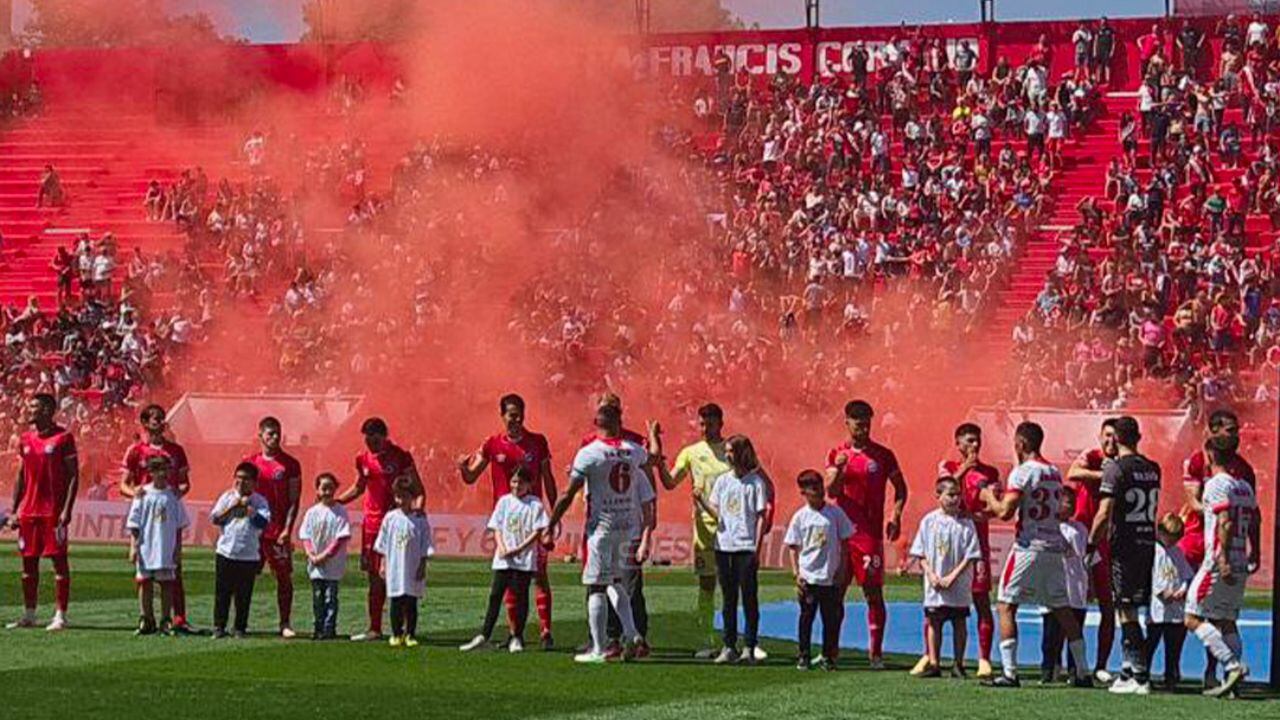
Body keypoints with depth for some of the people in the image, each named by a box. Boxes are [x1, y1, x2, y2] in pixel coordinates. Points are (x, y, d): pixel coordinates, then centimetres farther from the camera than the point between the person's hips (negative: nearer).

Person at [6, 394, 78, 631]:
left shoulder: (63, 437, -6)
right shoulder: (25, 439, 12)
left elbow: (73, 475, -7)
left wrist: (67, 509, -15)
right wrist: (14, 510, 12)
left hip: (54, 511, -6)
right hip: (28, 511, 6)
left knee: (59, 560, -3)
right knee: (29, 562, 9)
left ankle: (60, 615, -1)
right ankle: (28, 615, 17)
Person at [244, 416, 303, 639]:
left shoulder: (290, 464, 2)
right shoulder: (250, 462, 9)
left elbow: (294, 500, 0)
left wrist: (287, 529, -10)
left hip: (279, 531, -2)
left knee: (284, 576, -2)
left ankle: (285, 624, 3)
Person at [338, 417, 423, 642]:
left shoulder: (401, 457, -6)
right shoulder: (363, 460, 9)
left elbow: (418, 489, -3)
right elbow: (358, 488, 25)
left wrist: (417, 509, -19)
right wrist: (334, 502, 15)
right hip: (371, 524, 5)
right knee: (375, 578, 7)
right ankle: (374, 628, 12)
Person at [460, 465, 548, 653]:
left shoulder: (535, 504, -1)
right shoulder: (504, 501, 10)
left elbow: (537, 532, -6)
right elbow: (496, 527, 8)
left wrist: (518, 549, -14)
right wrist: (502, 547, -9)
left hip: (525, 559, -3)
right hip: (503, 559, 3)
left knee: (521, 596, 1)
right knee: (495, 595, 1)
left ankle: (517, 638, 8)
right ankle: (484, 636, 2)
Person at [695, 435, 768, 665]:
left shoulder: (754, 482, -2)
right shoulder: (722, 481, 10)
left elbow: (760, 517, -3)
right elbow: (716, 514, 8)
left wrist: (758, 548, -8)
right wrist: (701, 501, -10)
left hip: (746, 547, -4)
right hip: (724, 545, 4)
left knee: (749, 597, -1)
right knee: (728, 598, 8)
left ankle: (749, 647, 2)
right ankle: (729, 646, 11)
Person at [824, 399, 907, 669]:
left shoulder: (883, 455, 3)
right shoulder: (837, 454, 7)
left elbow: (900, 488, 9)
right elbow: (831, 491, -1)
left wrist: (895, 517, -5)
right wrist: (838, 469, -20)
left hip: (870, 533, -2)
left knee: (874, 592, -4)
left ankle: (876, 652, -1)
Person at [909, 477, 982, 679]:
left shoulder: (965, 524, -3)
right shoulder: (929, 521, 2)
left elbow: (970, 557, -6)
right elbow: (920, 553, 4)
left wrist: (952, 577, -13)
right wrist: (931, 575, -9)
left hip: (958, 585, -1)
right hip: (935, 586, 1)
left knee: (959, 622, 3)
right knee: (934, 622, 4)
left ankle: (958, 665, 8)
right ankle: (934, 664, 10)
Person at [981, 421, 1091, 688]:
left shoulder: (1022, 472, -10)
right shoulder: (1054, 472, 14)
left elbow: (1005, 512, -17)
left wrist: (989, 497, 5)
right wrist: (997, 505, 27)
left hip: (1030, 546, -7)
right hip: (1055, 546, 7)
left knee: (1006, 606, 0)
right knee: (1063, 610, 13)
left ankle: (1009, 673, -8)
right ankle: (1082, 673, 13)